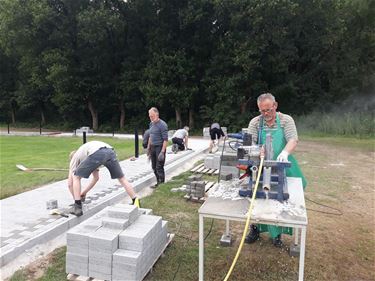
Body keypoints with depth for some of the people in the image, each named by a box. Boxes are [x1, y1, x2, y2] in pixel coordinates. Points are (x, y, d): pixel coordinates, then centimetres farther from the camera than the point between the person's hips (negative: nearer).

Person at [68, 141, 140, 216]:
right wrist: (84, 192, 57)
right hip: (110, 151, 5)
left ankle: (78, 207, 12)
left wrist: (76, 199, 40)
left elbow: (70, 183, 28)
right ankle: (136, 202, 21)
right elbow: (96, 178, 52)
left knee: (76, 177, 17)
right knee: (122, 179, 21)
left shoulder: (75, 158, 33)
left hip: (97, 154, -5)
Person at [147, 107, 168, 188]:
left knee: (159, 167, -4)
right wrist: (148, 147, 18)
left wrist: (162, 152, -22)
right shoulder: (151, 124, 10)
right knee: (154, 167, 13)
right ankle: (158, 182, 26)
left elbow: (165, 139, -18)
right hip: (153, 147, 8)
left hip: (159, 147, -8)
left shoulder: (162, 125, -15)